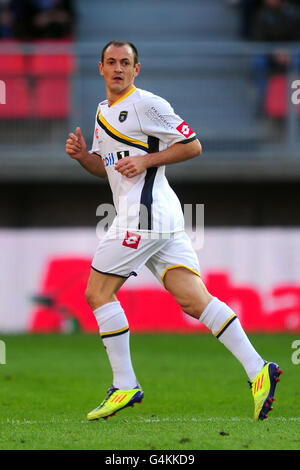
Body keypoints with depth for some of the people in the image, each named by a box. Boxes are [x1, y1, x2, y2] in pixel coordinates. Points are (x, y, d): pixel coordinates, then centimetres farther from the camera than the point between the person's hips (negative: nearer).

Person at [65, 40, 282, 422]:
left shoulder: (146, 104, -6)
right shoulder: (103, 112, 22)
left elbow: (193, 146, -5)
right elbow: (106, 167, 30)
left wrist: (146, 160, -12)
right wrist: (82, 156, 10)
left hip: (144, 211, -8)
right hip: (162, 218, 8)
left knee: (98, 292, -5)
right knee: (193, 300, -2)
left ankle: (124, 386, -1)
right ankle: (257, 370, -9)